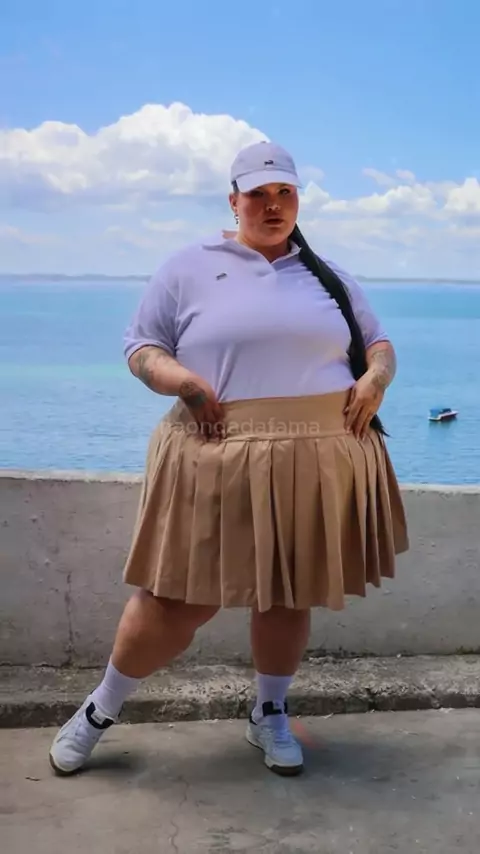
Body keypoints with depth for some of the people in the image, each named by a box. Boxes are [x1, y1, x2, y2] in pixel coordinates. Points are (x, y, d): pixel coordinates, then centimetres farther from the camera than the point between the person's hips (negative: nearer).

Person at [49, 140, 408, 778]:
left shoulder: (328, 277, 15)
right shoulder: (190, 267, 4)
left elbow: (379, 344, 21)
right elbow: (140, 347, 5)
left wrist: (376, 377, -1)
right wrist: (178, 378, -15)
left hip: (315, 465, 4)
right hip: (217, 462, -3)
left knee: (290, 597, 12)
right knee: (176, 602, 1)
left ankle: (270, 715, 35)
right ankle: (102, 709, 24)